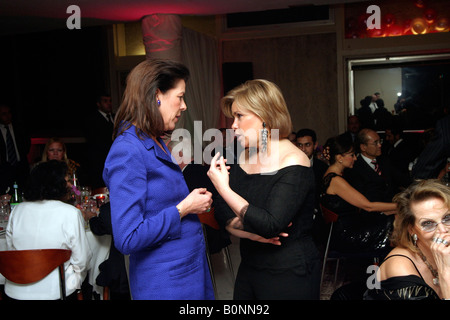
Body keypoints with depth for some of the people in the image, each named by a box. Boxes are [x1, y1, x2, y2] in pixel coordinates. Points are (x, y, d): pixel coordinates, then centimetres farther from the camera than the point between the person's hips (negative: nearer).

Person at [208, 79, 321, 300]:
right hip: (249, 268, 7)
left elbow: (269, 226, -27)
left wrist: (223, 188, -25)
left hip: (289, 275, -6)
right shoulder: (243, 157, 3)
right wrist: (249, 231, -16)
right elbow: (222, 214, 2)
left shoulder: (293, 163, -18)